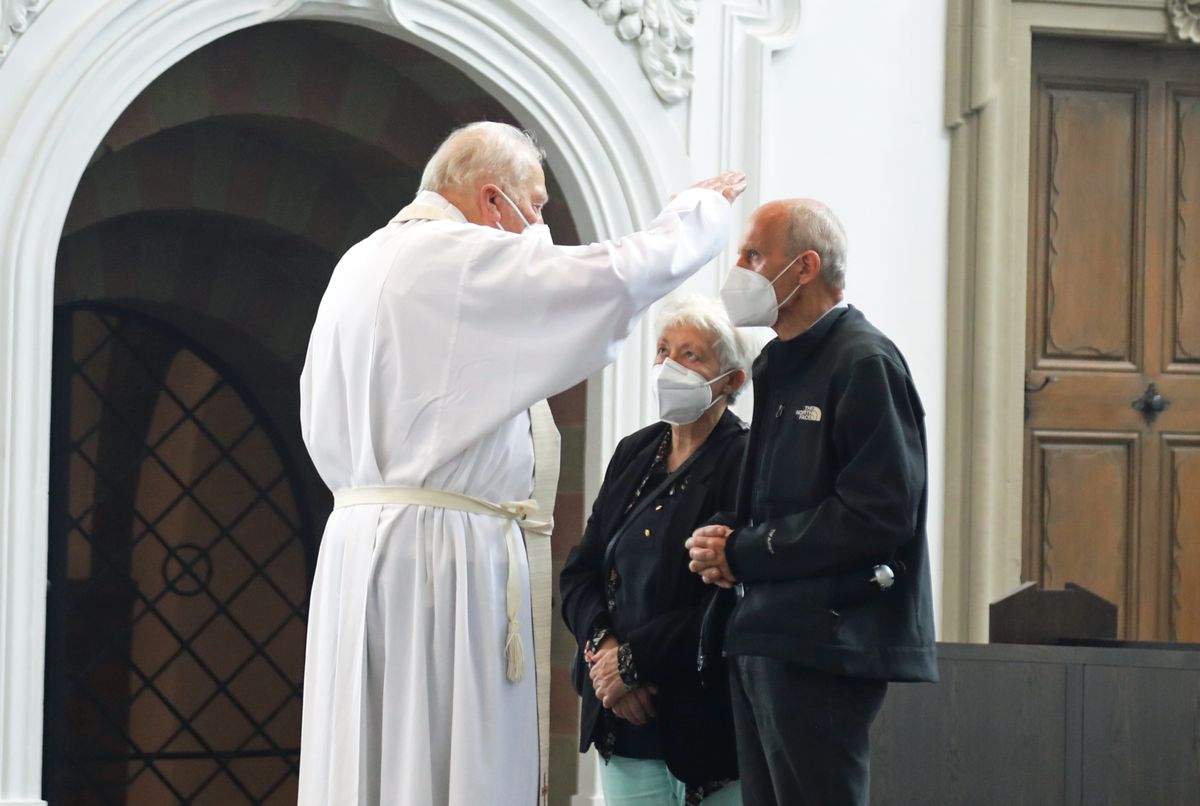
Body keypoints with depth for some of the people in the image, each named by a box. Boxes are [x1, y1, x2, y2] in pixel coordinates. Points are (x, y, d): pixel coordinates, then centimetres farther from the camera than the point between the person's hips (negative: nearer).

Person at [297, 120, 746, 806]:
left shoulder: (358, 266, 16)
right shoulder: (470, 259, -10)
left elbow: (322, 427, 20)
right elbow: (623, 275, -11)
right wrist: (704, 207, 5)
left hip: (358, 536, 8)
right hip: (447, 548, -8)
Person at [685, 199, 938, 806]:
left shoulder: (865, 363, -10)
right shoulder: (778, 367, 19)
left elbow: (879, 513, -19)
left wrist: (743, 552, -14)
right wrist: (724, 540, 3)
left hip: (824, 647, -9)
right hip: (761, 641, 9)